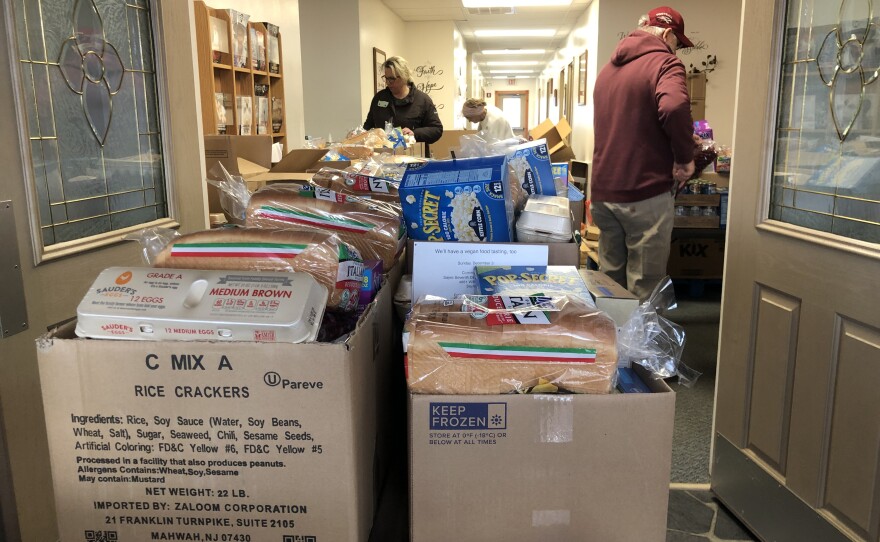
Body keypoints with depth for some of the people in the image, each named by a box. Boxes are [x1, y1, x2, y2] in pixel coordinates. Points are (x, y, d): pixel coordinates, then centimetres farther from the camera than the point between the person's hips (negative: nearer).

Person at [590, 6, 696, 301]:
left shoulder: (608, 69, 17)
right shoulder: (665, 62, -7)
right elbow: (674, 108, -27)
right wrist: (684, 158, -12)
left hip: (602, 191, 7)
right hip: (645, 194, -7)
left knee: (609, 280, 16)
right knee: (643, 290, 2)